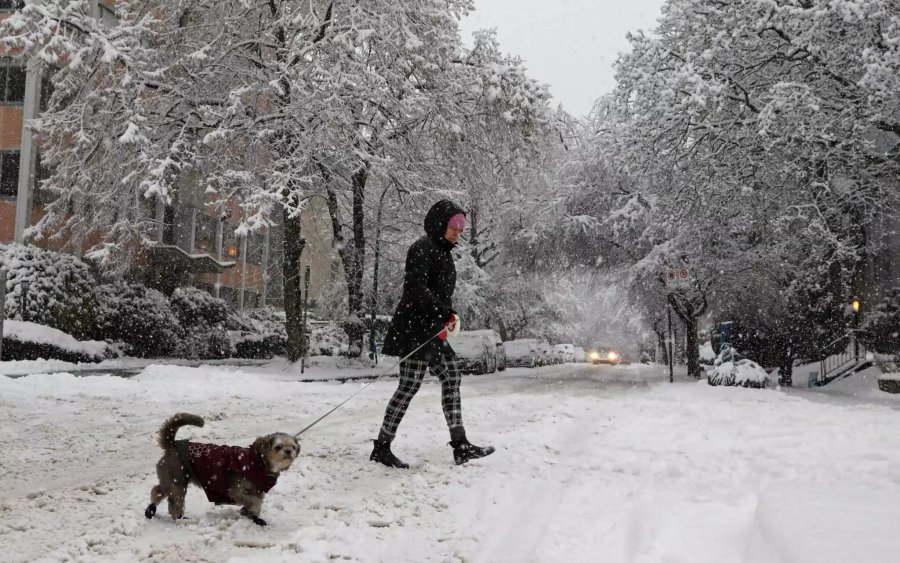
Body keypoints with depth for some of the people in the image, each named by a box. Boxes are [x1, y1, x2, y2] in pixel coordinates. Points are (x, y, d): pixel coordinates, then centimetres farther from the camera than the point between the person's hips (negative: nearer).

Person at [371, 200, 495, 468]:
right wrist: (445, 312, -23)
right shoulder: (423, 248, -11)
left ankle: (460, 445, 8)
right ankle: (381, 448, 2)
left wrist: (450, 314, 8)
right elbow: (416, 287, -23)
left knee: (451, 379, 6)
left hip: (433, 331, 10)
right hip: (414, 328, -10)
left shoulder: (443, 252, 18)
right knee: (410, 385, -7)